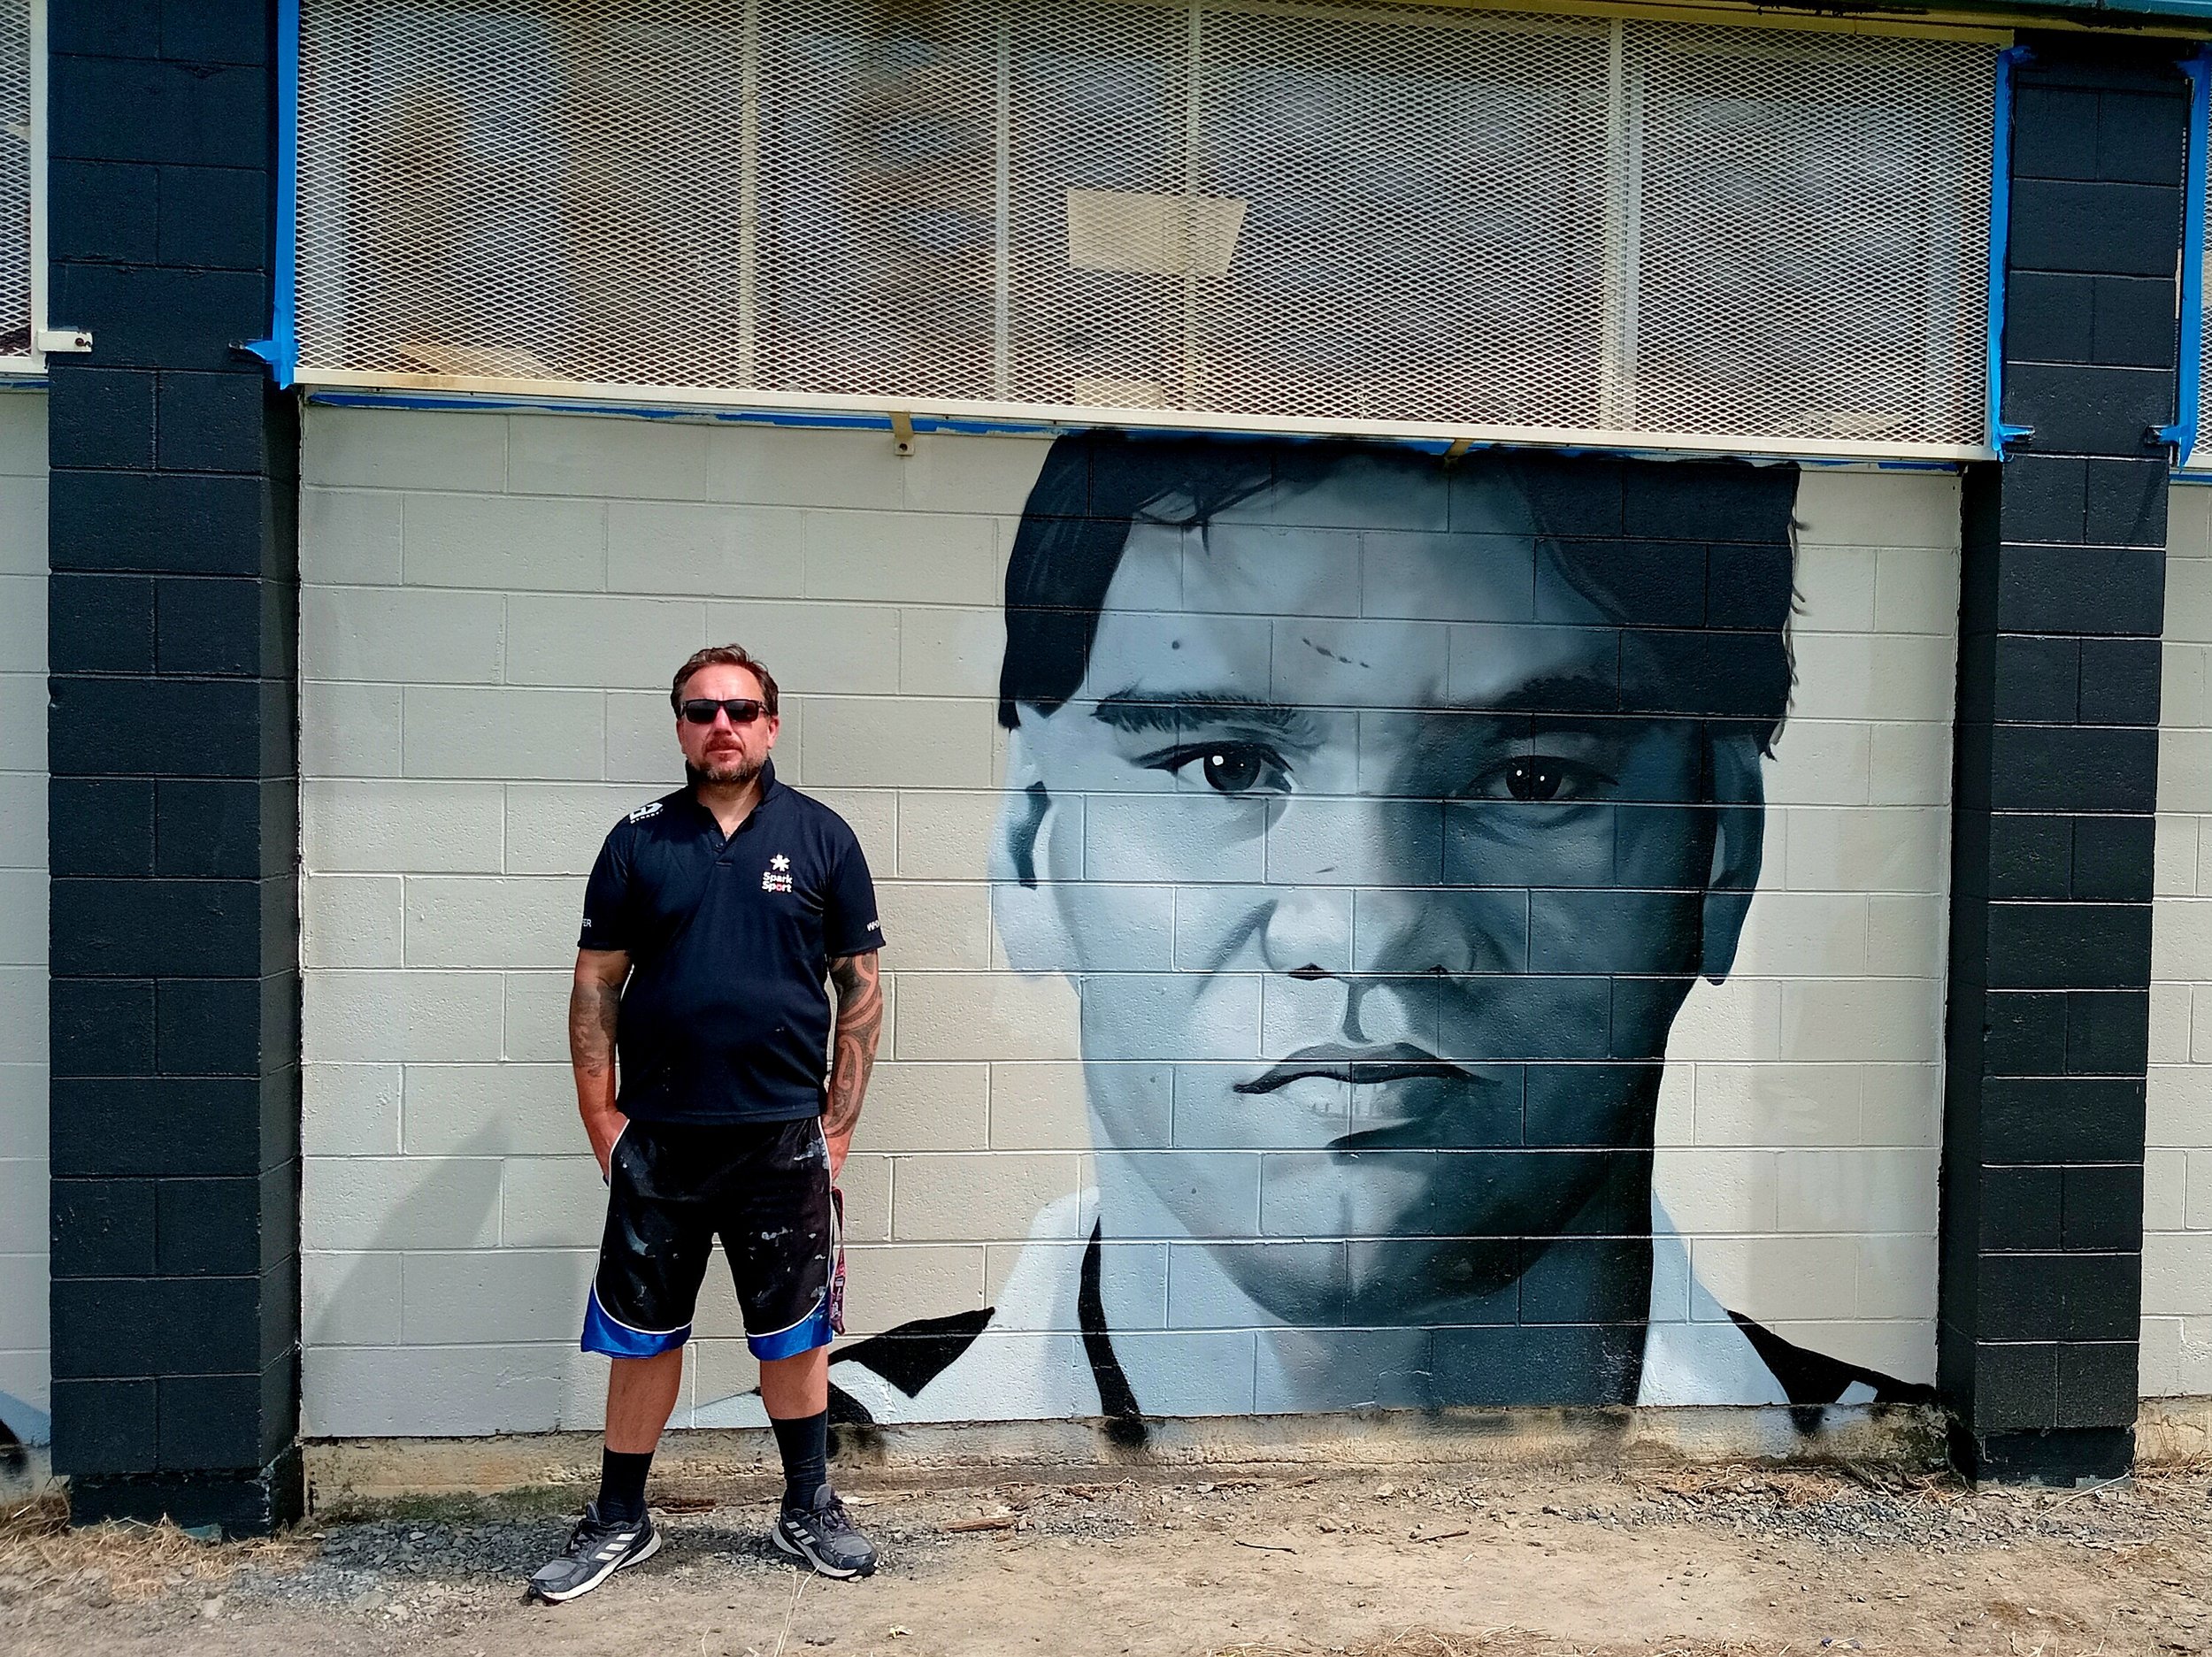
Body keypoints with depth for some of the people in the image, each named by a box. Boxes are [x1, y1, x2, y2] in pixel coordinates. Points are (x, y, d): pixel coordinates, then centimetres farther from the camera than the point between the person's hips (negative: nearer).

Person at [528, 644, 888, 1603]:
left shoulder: (821, 838, 0)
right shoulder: (638, 841, 2)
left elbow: (861, 988, 2)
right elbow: (596, 984, 5)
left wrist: (838, 1122, -2)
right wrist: (599, 1112, -2)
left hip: (784, 1138, -1)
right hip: (657, 1138, 1)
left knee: (793, 1334, 12)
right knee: (641, 1336, 13)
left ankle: (808, 1510, 31)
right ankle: (620, 1522, 31)